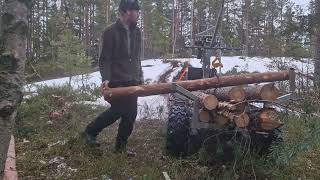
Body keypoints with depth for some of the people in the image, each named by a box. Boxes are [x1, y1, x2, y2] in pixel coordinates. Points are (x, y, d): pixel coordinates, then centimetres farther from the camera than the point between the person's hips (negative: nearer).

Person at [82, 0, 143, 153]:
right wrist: (106, 79, -22)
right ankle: (90, 131, 20)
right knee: (117, 111, -3)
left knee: (130, 114, 4)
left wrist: (139, 75, 16)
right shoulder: (111, 32, -9)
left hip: (132, 81, 6)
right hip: (116, 81, -6)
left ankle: (121, 145, 19)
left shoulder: (136, 31, 10)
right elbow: (105, 59, -10)